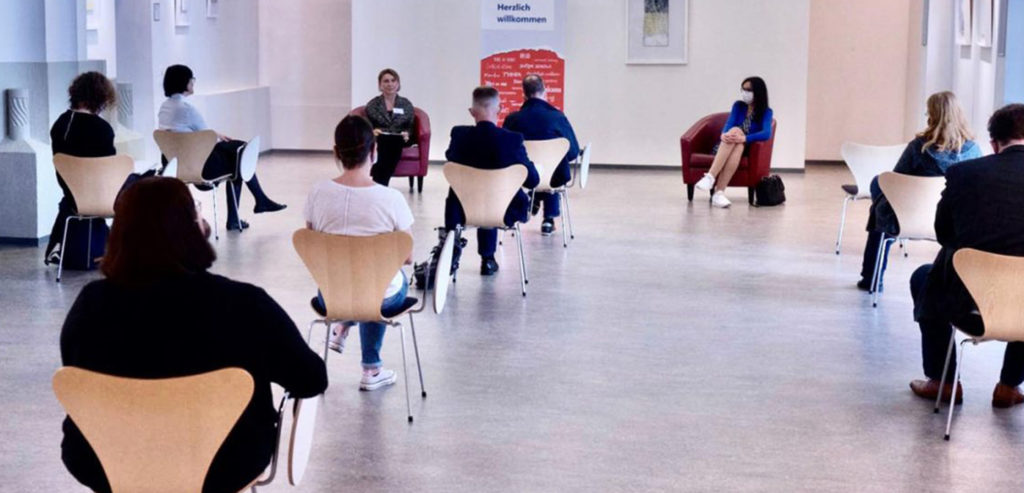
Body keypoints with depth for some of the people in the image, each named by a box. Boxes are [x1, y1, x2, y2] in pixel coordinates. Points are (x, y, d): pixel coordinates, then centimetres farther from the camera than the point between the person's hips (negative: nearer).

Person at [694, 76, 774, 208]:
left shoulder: (766, 112, 1)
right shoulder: (738, 106, 8)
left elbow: (766, 133, -17)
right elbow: (729, 123, -9)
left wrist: (743, 138, -35)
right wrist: (724, 135, -34)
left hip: (745, 149, -1)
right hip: (723, 148, 1)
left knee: (738, 146, -37)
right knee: (735, 130, -31)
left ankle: (719, 193, -51)